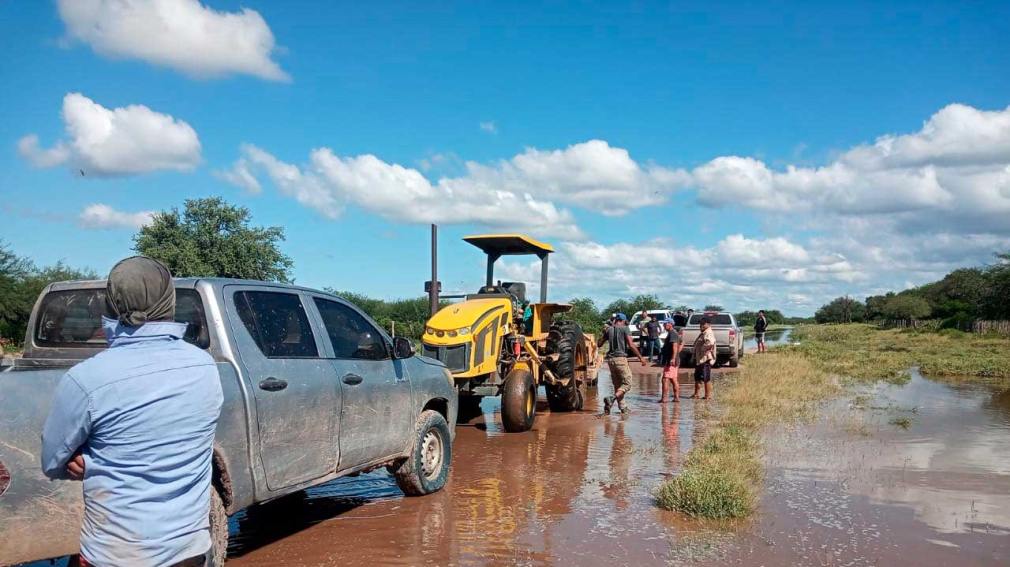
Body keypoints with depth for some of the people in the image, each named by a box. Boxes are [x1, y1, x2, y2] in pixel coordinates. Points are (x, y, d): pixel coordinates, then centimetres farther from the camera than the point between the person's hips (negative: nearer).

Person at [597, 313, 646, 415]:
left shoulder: (609, 330, 10)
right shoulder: (625, 329, -3)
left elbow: (599, 344, 17)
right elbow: (631, 345, -12)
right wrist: (640, 357, -5)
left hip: (611, 359, 6)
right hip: (621, 358, -6)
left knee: (617, 384, 13)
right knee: (627, 383, -1)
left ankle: (622, 407, 13)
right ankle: (612, 398, -21)